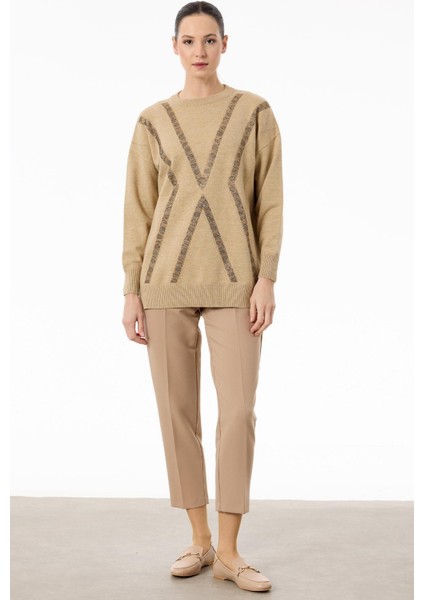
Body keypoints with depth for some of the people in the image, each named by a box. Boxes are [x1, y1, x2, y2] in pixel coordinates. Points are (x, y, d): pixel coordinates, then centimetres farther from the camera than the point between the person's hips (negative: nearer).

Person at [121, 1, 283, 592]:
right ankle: (200, 539, 19)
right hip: (166, 278, 2)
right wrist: (132, 291, 1)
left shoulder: (255, 111, 5)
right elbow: (138, 210, 7)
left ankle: (229, 551, 6)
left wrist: (267, 281, -8)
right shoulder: (154, 121, 8)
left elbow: (270, 201, 1)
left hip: (234, 281, -1)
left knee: (238, 410, -8)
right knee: (178, 409, 4)